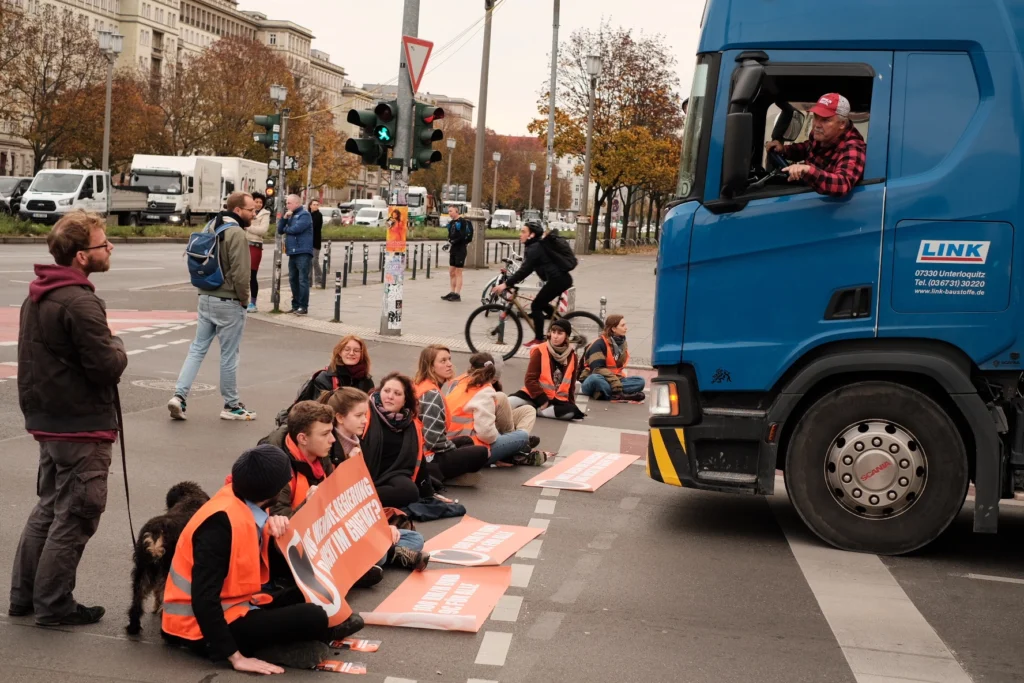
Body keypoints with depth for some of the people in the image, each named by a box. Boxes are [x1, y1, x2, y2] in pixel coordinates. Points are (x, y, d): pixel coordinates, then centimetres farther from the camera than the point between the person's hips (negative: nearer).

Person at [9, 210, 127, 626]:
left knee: (49, 507, 21)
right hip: (83, 428, -9)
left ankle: (24, 596, 28)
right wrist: (118, 349, -3)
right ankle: (54, 606, 10)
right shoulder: (80, 303, -22)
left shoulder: (37, 297, 9)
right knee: (75, 517, 2)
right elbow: (108, 367, -23)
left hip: (47, 421, 9)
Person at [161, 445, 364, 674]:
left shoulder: (242, 503, 0)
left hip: (230, 605, 9)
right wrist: (236, 657, -28)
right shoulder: (222, 521, -24)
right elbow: (204, 598, -29)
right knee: (311, 618, -17)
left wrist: (276, 526, -10)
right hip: (202, 627, -9)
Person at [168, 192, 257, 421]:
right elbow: (241, 274, -22)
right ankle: (231, 406, 14)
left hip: (206, 298, 8)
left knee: (197, 349, 11)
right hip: (228, 303, -8)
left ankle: (179, 395, 0)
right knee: (229, 355, 3)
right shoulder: (237, 234, -17)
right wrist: (244, 299, -8)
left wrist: (205, 287, 17)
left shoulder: (212, 226, 10)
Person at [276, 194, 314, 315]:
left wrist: (285, 229, 1)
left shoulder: (304, 214, -6)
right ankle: (296, 305, 16)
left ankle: (303, 306, -8)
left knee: (302, 280, -8)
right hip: (292, 253, 9)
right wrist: (284, 218, -1)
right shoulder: (290, 215, 20)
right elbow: (280, 229, 15)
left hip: (303, 252, -9)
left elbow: (296, 228, -18)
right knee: (293, 280, 10)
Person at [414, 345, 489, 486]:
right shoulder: (432, 395, -22)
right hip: (429, 458, -10)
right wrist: (453, 449, -8)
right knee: (481, 453, -9)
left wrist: (451, 446, 14)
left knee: (466, 441, 28)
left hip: (419, 451, 10)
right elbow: (433, 438, -26)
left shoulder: (419, 385, 9)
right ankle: (435, 475, -5)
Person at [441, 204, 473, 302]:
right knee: (451, 272, 11)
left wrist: (453, 242, -21)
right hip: (453, 249, 8)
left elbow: (464, 236, -19)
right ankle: (453, 292, 19)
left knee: (458, 272, -5)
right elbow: (450, 235, 14)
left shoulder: (463, 222, -11)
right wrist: (449, 242, -6)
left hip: (460, 249, -8)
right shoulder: (451, 223, 13)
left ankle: (457, 294, -2)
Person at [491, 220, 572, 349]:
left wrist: (506, 284, -19)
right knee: (542, 303, 23)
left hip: (557, 280, -10)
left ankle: (539, 339, 3)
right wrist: (511, 282, 18)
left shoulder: (534, 249, -12)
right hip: (563, 278, 10)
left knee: (536, 305, -1)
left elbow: (524, 270, -19)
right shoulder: (539, 245, 18)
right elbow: (526, 269, 22)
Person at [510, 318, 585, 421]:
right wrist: (542, 400, -15)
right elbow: (530, 379, -8)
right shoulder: (540, 351, -5)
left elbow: (571, 384, 14)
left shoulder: (572, 356, 6)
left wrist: (571, 403, 5)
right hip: (536, 396, -4)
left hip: (558, 399, 4)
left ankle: (536, 411, -23)